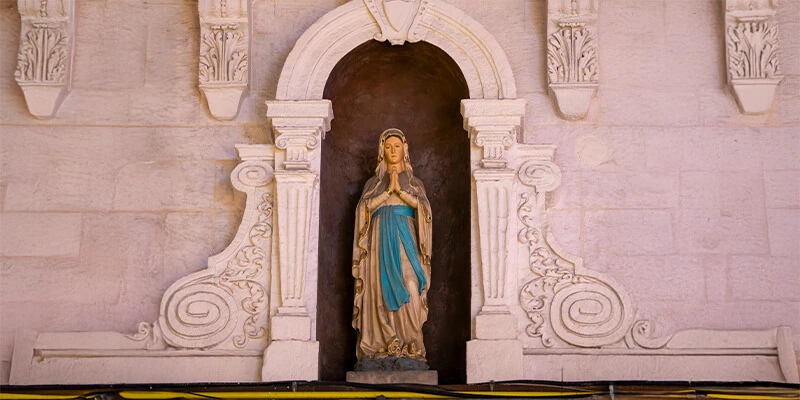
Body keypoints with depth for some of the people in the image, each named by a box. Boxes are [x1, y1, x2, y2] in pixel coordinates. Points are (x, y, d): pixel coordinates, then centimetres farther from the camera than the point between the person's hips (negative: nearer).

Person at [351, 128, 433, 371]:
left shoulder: (414, 182, 18)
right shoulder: (373, 182, 19)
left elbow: (423, 205, -1)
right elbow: (365, 206, 0)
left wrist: (400, 190, -11)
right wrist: (388, 190, -7)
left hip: (405, 239, 0)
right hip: (380, 240, 1)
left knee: (408, 291, -14)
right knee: (380, 293, -9)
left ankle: (409, 350, -15)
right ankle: (380, 351, -10)